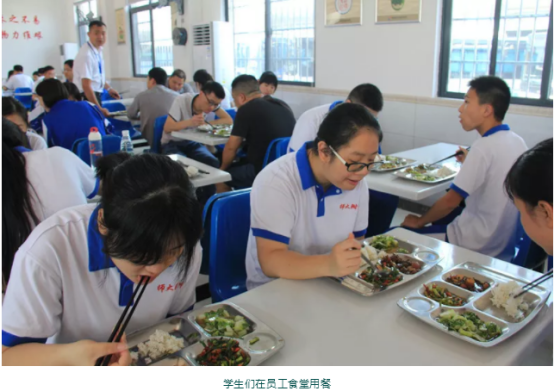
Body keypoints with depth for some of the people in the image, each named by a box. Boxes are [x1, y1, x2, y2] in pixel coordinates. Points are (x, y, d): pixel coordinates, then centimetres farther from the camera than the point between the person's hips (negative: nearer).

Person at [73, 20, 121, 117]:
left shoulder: (98, 50, 3)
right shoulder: (86, 54, -23)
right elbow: (86, 86, -27)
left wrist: (108, 88, 17)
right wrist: (99, 108, -26)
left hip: (95, 94, 9)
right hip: (87, 96, -9)